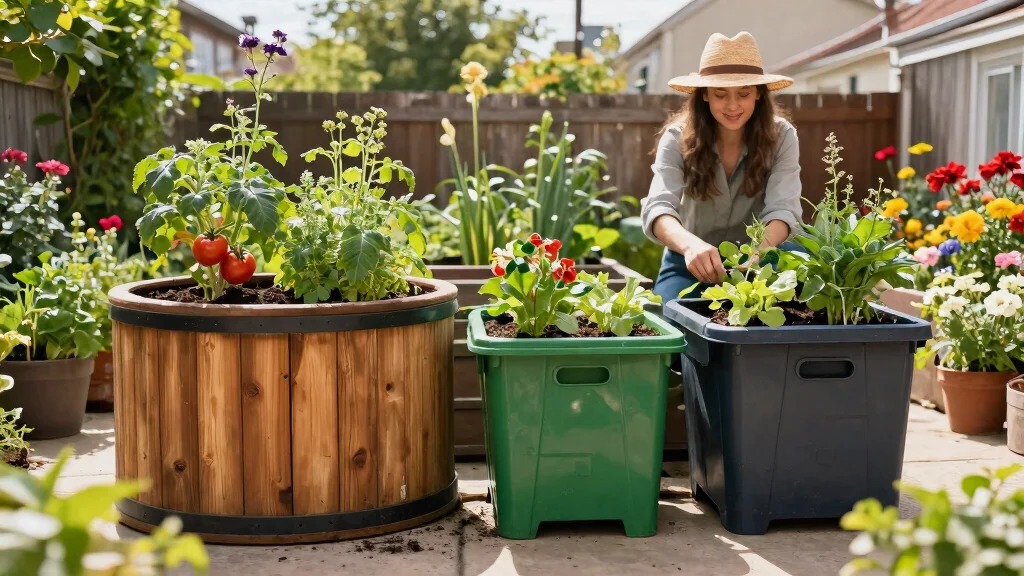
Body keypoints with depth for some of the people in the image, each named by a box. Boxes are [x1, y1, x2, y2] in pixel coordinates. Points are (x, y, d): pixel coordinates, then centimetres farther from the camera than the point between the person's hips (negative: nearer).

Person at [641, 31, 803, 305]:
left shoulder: (781, 137, -12)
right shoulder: (678, 139, -15)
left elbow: (782, 210, -23)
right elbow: (657, 209, -29)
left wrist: (760, 251, -47)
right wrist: (691, 244, -53)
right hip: (690, 263, 0)